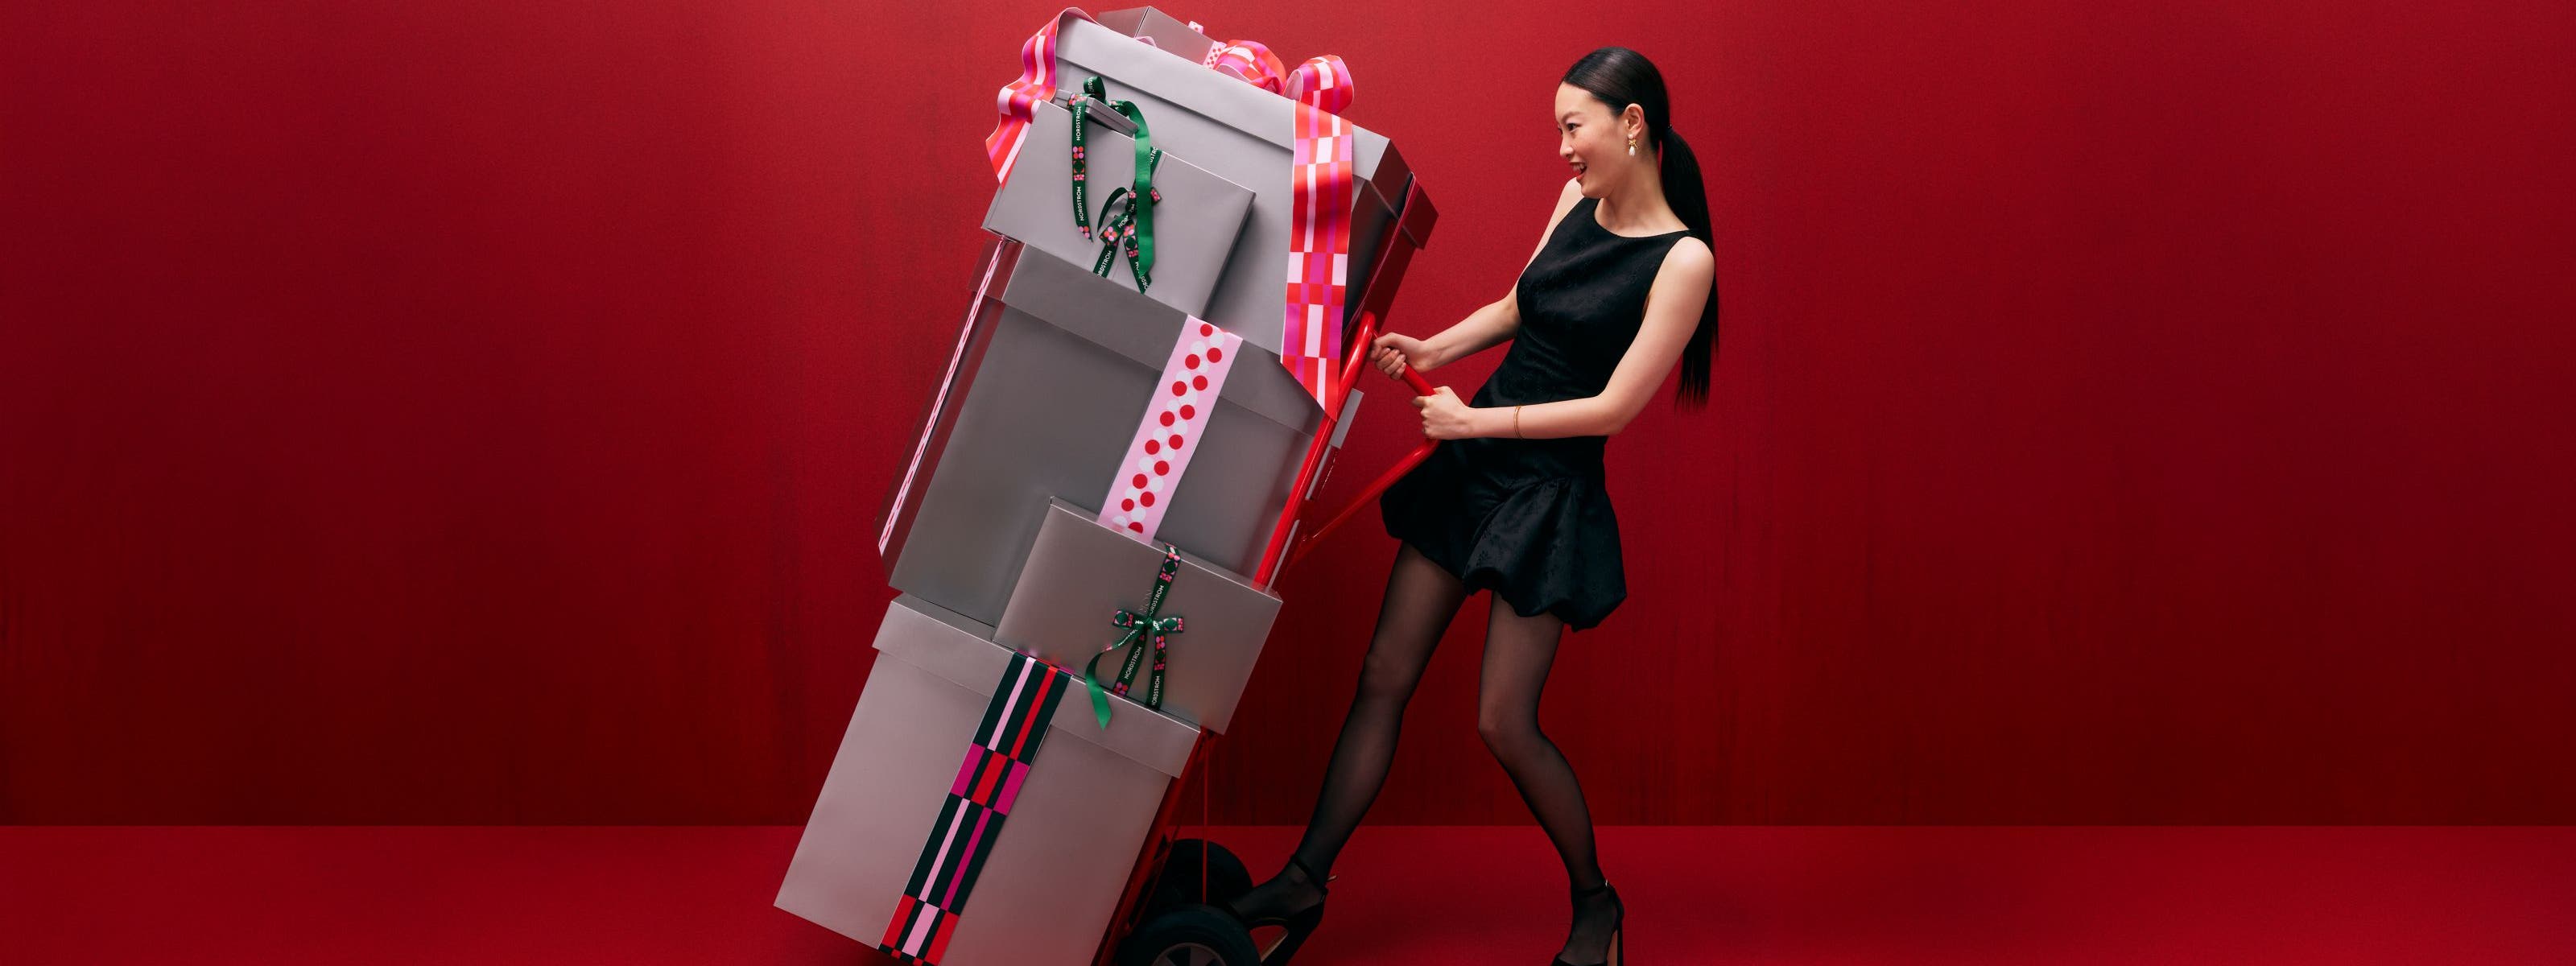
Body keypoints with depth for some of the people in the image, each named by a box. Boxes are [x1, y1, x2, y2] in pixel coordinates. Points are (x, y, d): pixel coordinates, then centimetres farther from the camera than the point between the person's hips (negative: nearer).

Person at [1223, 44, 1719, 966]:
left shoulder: (1682, 260, -15)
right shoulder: (1577, 201, 5)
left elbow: (1614, 407, -17)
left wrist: (1477, 420, -14)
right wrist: (1433, 350, 4)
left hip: (1549, 492, -6)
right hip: (1469, 469, 7)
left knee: (1503, 721, -3)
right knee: (1384, 676, 7)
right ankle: (1304, 883, 17)